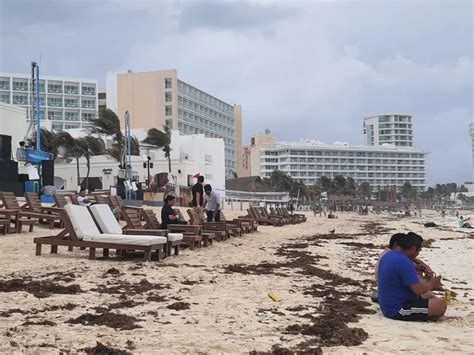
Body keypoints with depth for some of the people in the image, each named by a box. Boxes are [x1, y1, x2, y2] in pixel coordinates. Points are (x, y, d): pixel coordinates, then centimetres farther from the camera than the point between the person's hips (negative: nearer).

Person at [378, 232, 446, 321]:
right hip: (397, 310, -11)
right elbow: (418, 289, -24)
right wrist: (431, 284, -4)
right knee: (440, 305, -18)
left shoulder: (388, 255, 8)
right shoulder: (403, 262, -23)